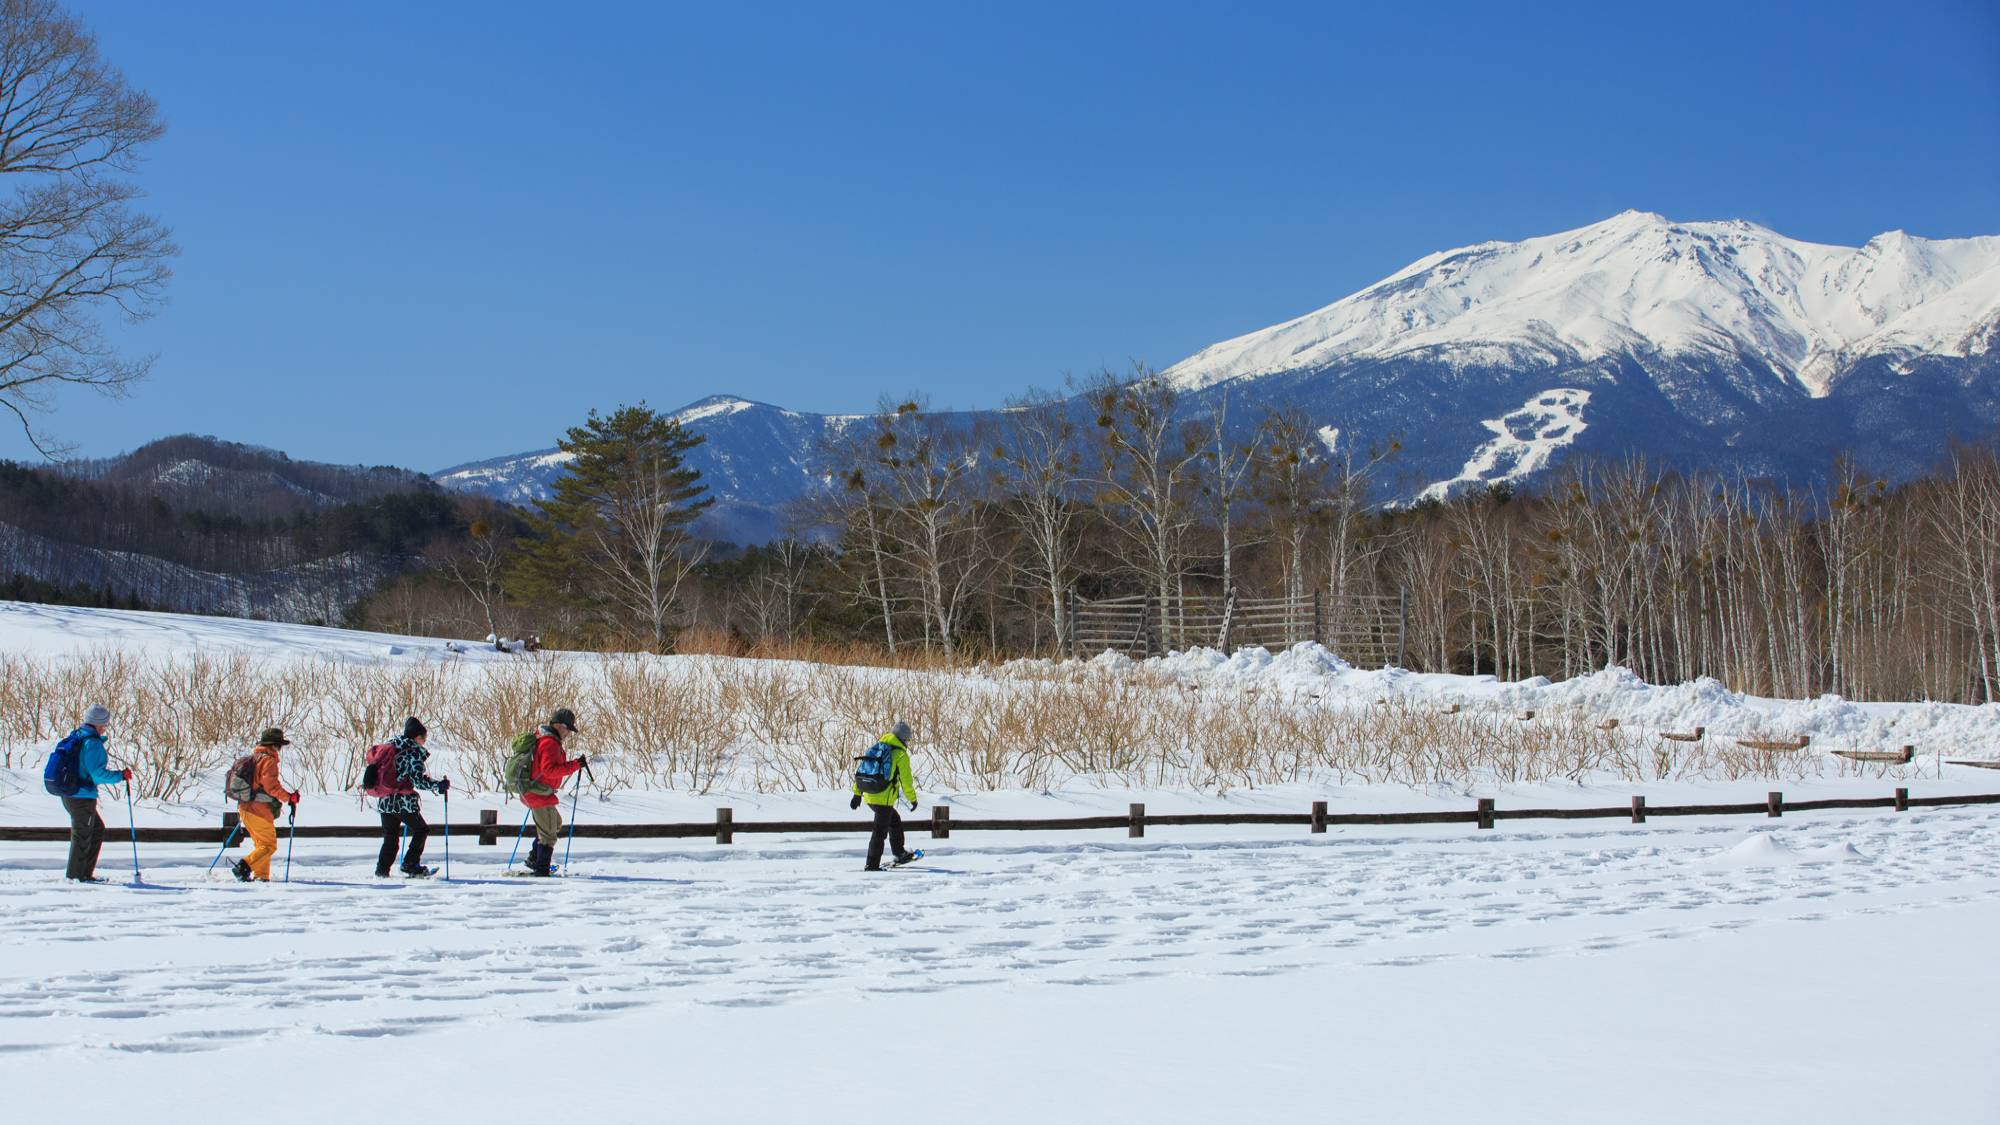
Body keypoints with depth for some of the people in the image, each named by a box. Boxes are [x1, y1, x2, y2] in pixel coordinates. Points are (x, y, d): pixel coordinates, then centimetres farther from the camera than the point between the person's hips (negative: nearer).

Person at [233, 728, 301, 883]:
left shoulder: (252, 757, 17)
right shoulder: (268, 760, -12)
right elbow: (271, 784, -21)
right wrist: (289, 797, -13)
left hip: (245, 807, 9)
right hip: (259, 810, -9)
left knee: (261, 844, 17)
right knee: (269, 845, -5)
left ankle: (261, 876, 12)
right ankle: (244, 867, -21)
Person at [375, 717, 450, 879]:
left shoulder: (390, 745, 11)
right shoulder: (414, 751, -10)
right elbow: (419, 779, -17)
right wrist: (439, 784, -8)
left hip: (385, 801, 6)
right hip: (403, 801, -6)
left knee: (390, 836, 16)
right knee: (421, 830, 11)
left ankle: (382, 870, 11)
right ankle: (410, 865, 5)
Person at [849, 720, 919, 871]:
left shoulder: (876, 747, 12)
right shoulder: (901, 754, -8)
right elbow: (906, 781, -6)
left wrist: (857, 794, 19)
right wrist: (913, 799, 8)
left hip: (869, 796, 7)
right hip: (884, 799, -7)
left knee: (895, 820, 25)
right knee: (880, 831, 0)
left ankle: (899, 854, 33)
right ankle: (872, 864, 0)